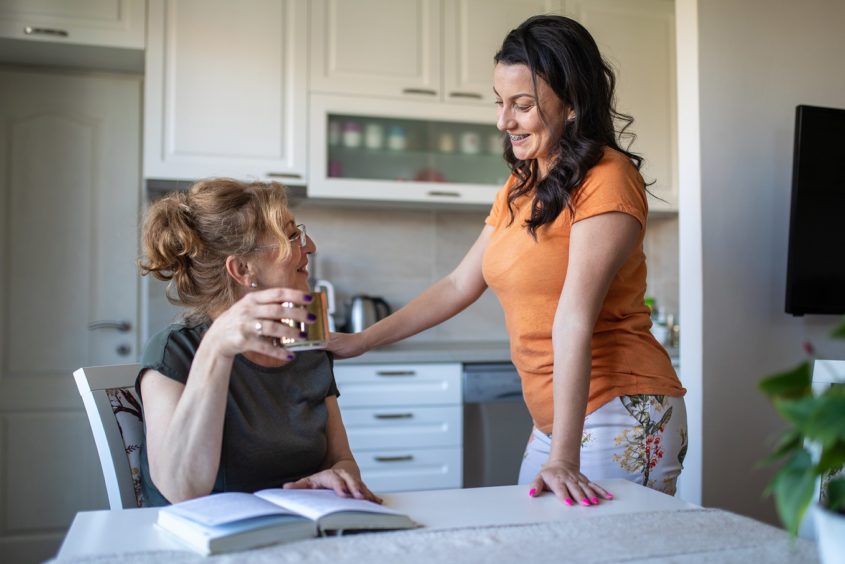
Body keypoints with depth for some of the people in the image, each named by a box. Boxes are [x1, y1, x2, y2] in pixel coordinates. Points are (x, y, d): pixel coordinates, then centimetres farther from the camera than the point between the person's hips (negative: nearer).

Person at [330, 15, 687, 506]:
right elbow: (459, 285, 15)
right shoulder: (520, 187, 12)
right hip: (553, 418, 8)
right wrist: (359, 342, 13)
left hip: (621, 416, -7)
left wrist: (563, 457, -23)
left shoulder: (606, 180, -14)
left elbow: (574, 322, -22)